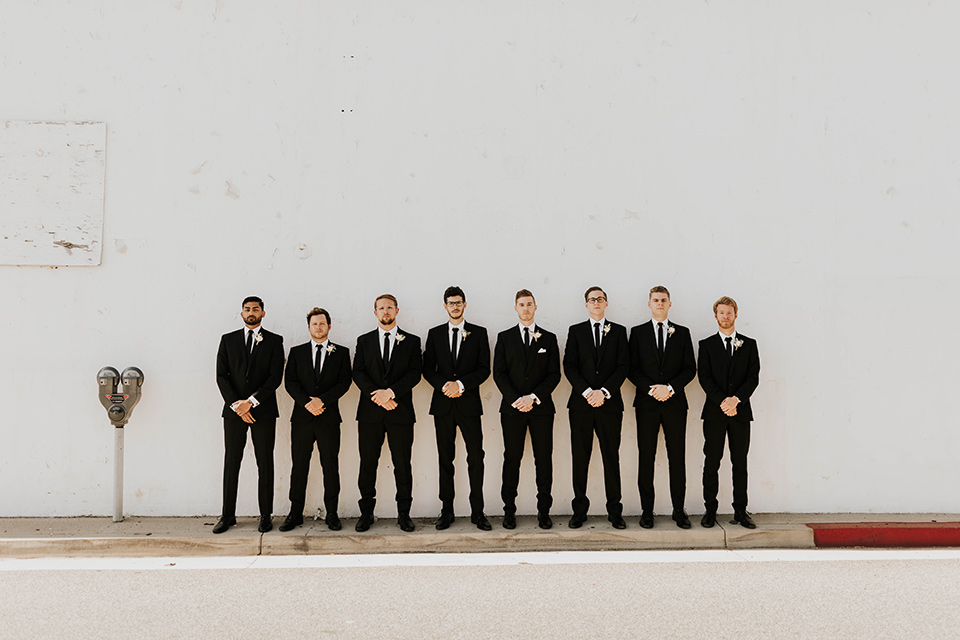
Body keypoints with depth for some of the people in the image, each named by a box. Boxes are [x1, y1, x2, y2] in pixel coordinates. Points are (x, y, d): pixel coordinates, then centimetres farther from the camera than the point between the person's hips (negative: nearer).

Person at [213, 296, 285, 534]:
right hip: (234, 411, 2)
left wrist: (251, 402, -12)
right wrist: (237, 406, -7)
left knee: (265, 463, 1)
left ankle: (266, 515, 8)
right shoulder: (228, 340, 10)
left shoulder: (274, 341, 4)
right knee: (231, 462, 4)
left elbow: (275, 378, -4)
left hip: (263, 410, -1)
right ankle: (228, 515, 11)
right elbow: (221, 376, 4)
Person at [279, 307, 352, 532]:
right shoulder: (297, 352, 11)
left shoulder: (341, 353, 7)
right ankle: (295, 513, 12)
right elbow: (290, 382, 2)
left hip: (329, 418, -1)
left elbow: (345, 382, -2)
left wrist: (322, 400, -13)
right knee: (299, 466, 4)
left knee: (331, 467, 2)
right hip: (302, 417, 1)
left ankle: (332, 514, 10)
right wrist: (307, 403, -12)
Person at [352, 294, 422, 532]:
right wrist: (377, 397, -12)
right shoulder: (364, 341, 11)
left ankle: (404, 513, 11)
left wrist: (390, 392, -15)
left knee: (402, 465, 1)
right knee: (367, 464, 4)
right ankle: (366, 513, 14)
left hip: (401, 413, -1)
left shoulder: (411, 341, 8)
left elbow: (415, 373, -3)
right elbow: (358, 373, 2)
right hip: (370, 412, 1)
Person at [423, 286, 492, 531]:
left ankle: (477, 511, 4)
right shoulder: (435, 334, 11)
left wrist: (461, 384, -13)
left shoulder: (479, 333, 6)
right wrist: (444, 385, -10)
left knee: (476, 457, -4)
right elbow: (428, 370, 7)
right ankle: (446, 510, 12)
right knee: (445, 458, 5)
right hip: (443, 404, 1)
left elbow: (484, 369, 0)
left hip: (469, 403, -1)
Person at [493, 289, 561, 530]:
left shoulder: (549, 338, 8)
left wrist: (534, 397, -11)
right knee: (512, 459, 2)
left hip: (541, 408, 0)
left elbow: (554, 374, 2)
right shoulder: (504, 337, 9)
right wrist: (516, 399, -10)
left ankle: (544, 511, 8)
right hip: (512, 408, 0)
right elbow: (499, 373, 2)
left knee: (544, 459, 1)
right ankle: (509, 510, 9)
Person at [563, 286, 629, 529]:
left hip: (609, 403, 0)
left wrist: (604, 392, -11)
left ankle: (615, 511, 9)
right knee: (580, 459, 3)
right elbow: (569, 366, 1)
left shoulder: (618, 331, 10)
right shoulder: (576, 331, 10)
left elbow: (623, 366, 1)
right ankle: (579, 511, 10)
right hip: (581, 404, 0)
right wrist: (587, 392, -11)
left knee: (611, 458, 2)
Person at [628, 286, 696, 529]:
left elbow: (690, 368, 4)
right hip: (647, 404, 0)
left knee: (677, 458, 2)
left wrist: (670, 388, -10)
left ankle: (679, 510, 10)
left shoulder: (682, 333, 9)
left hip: (675, 402, 1)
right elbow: (632, 369, 2)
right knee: (646, 458, 2)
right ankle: (647, 511, 8)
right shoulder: (638, 332, 7)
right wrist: (651, 389, -12)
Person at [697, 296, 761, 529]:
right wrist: (722, 402, -14)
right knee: (711, 464, 0)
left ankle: (740, 511, 10)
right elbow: (704, 378, -3)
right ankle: (710, 510, 7)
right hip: (714, 412, -1)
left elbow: (753, 377, 1)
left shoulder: (749, 344, 9)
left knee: (740, 464, 4)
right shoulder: (706, 344, 6)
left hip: (741, 412, 1)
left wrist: (736, 399, -13)